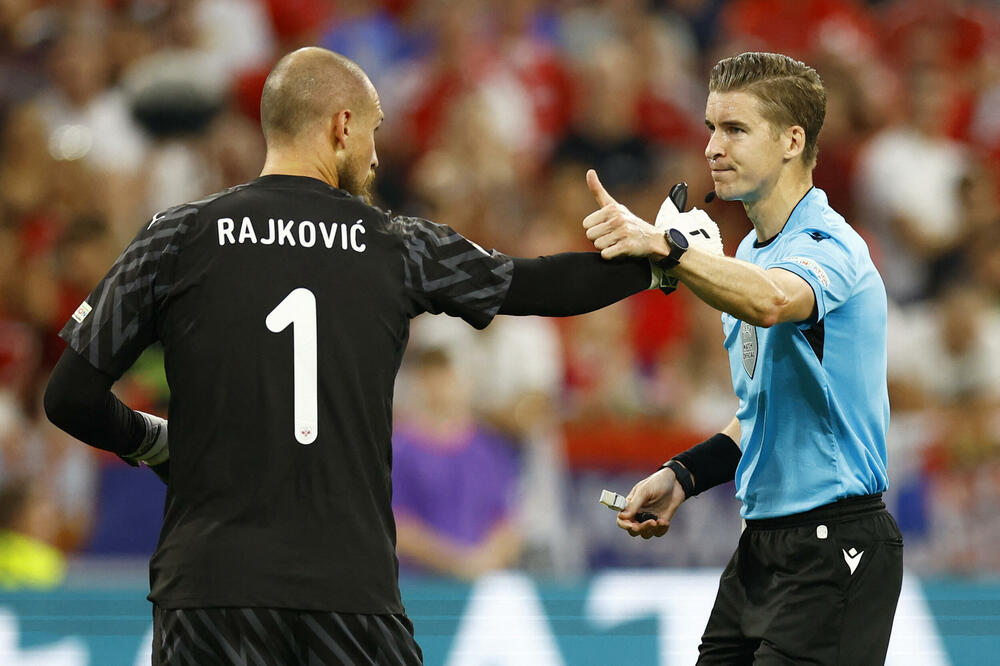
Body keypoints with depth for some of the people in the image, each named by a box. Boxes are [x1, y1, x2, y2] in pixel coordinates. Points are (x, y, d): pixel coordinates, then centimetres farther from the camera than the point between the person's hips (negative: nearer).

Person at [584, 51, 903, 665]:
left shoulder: (829, 246, -14)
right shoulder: (751, 253, 17)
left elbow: (772, 301, -40)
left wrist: (664, 245, -51)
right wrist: (683, 477, 11)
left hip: (835, 548, -9)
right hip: (764, 540, 9)